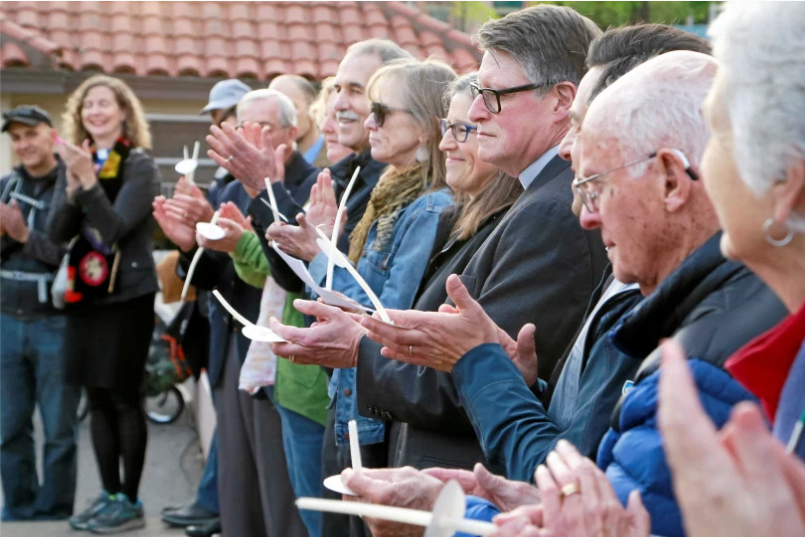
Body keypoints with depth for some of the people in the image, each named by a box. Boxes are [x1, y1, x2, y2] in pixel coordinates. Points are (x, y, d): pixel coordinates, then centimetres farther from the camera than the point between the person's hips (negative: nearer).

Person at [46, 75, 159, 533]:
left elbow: (116, 226, -17)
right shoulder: (76, 161, 11)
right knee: (98, 397, 10)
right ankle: (109, 494, 20)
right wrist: (73, 185, -13)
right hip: (85, 293, 6)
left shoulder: (140, 165, -7)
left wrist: (89, 179, -25)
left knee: (125, 398, -2)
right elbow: (58, 231, 3)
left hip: (128, 294, -6)